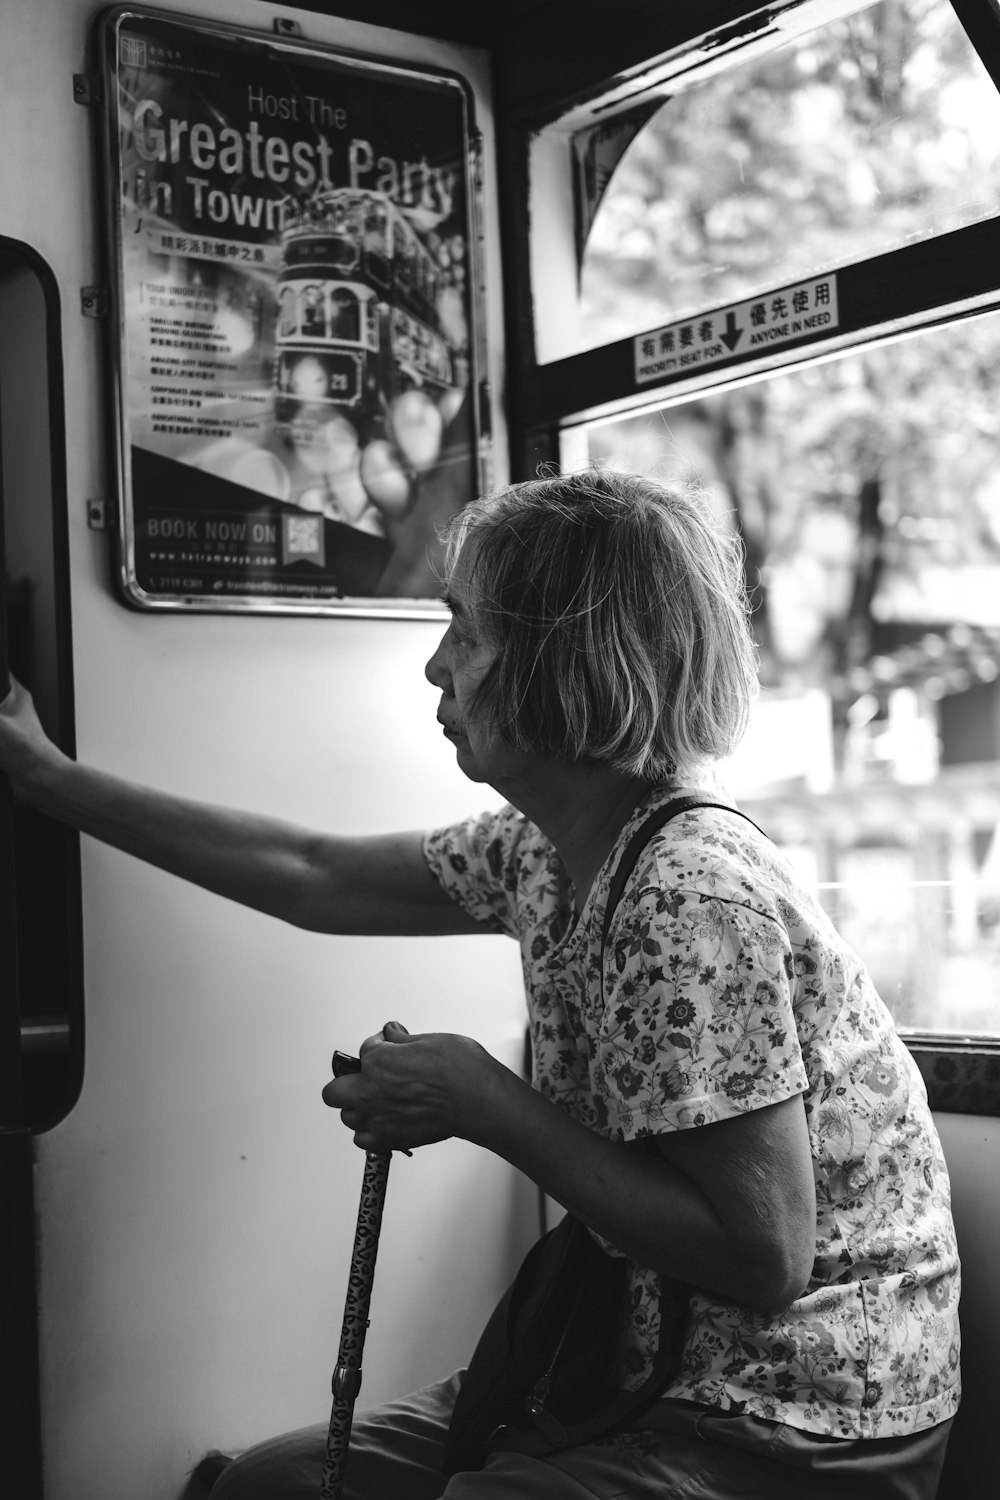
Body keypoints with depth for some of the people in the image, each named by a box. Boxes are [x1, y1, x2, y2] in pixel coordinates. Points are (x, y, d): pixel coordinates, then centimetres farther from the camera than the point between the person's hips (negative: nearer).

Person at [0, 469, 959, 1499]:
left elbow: (763, 1258, -25)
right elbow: (315, 876, 13)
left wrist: (479, 1102, -19)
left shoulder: (691, 901, -26)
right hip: (652, 1372, 8)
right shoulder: (540, 849, 1)